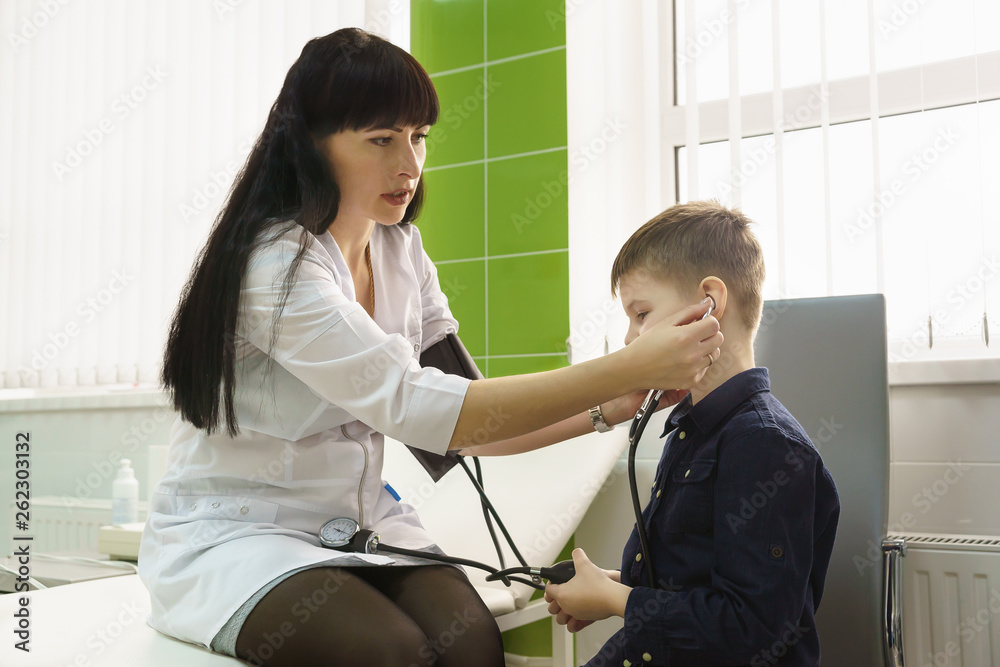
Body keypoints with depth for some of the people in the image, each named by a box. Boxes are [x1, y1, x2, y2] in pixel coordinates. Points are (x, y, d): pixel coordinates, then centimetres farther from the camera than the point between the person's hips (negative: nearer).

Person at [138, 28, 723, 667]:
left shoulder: (401, 251, 4)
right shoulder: (277, 265, -22)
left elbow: (470, 419, 0)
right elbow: (418, 409, -31)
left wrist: (610, 408, -15)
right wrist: (630, 367, -30)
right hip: (233, 535, -5)